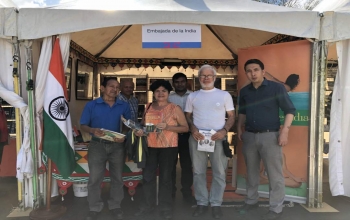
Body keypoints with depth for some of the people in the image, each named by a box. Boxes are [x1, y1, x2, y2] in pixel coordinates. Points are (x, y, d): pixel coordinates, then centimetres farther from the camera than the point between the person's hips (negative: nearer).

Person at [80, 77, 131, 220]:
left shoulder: (124, 106, 1)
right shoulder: (91, 105, -3)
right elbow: (83, 125, -3)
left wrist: (124, 136, -14)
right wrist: (93, 130, -23)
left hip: (117, 145, 2)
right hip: (97, 145, -1)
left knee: (117, 177, 10)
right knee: (94, 178, 4)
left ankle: (115, 206, 27)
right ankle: (94, 208, 20)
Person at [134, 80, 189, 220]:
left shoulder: (175, 108, -3)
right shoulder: (148, 107, 9)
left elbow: (185, 128, -5)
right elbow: (143, 123, 20)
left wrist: (167, 127, -17)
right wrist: (139, 130, -3)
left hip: (168, 147, -3)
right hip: (150, 146, 4)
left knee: (165, 177, 5)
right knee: (147, 176, 7)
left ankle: (166, 209, 18)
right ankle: (146, 205, 23)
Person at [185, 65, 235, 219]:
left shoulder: (224, 95, 5)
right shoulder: (192, 96, 11)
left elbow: (231, 116, 5)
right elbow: (188, 117, 12)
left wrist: (224, 131, -13)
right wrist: (193, 129, -8)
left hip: (218, 138, -1)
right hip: (197, 137, 2)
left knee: (219, 172, 4)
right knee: (198, 172, 8)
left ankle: (216, 203, 18)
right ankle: (202, 203, 21)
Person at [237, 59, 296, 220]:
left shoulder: (276, 88, -7)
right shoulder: (244, 91, 7)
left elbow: (290, 110, -6)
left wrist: (285, 131, -15)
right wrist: (239, 128, 11)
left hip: (270, 136, -5)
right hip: (249, 136, 5)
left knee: (275, 174, 2)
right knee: (251, 171, 15)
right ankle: (251, 201, 31)